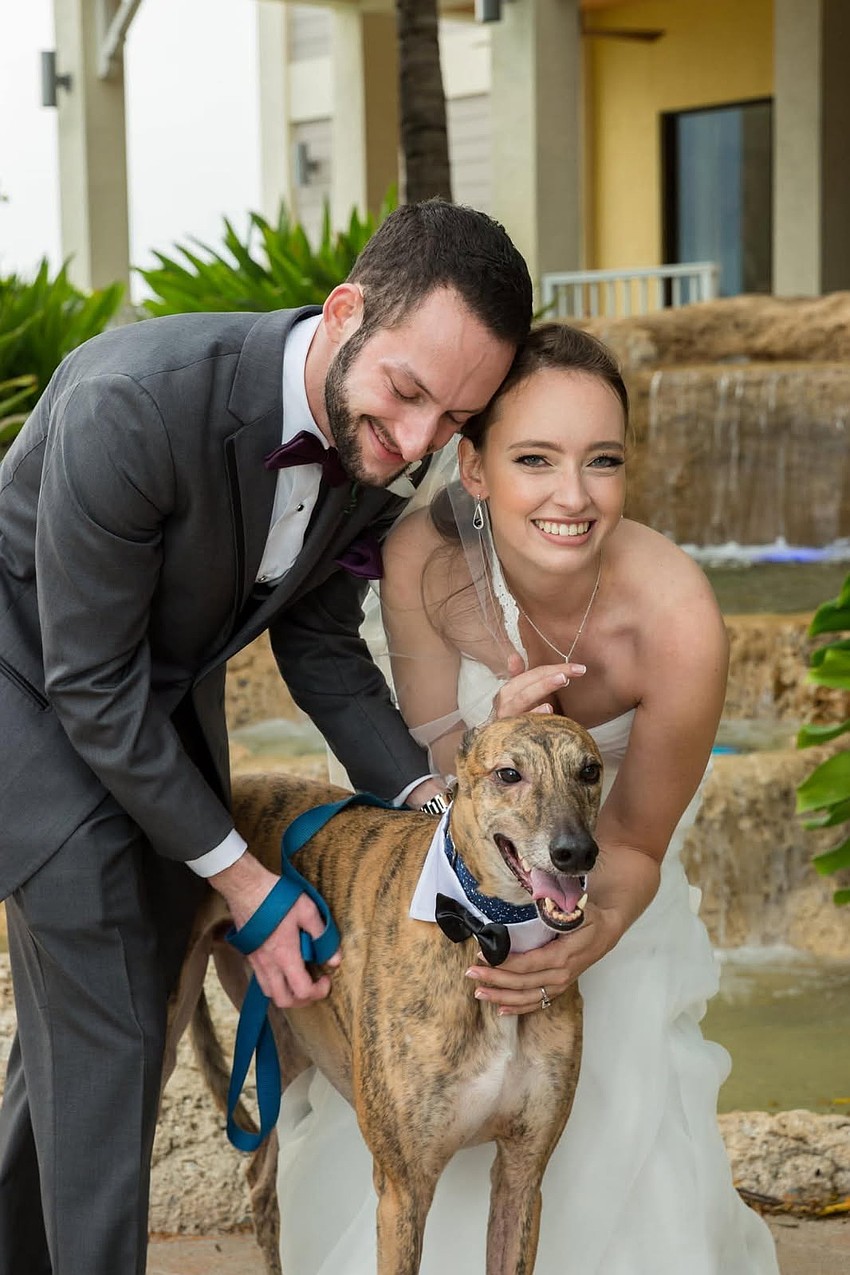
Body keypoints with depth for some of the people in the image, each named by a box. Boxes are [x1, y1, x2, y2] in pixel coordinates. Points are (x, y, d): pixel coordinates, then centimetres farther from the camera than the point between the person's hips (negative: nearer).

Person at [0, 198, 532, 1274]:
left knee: (98, 1002, 17)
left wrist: (432, 803, -15)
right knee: (104, 1030, -9)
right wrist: (239, 877, -22)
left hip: (167, 684, 7)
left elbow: (315, 641, -1)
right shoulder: (132, 406, -38)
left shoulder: (383, 445, -17)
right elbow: (90, 687, -28)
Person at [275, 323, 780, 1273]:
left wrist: (593, 939, -43)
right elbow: (435, 766, -17)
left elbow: (631, 846, -21)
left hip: (599, 893, -1)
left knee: (609, 1151, 0)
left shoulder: (677, 623, -37)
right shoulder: (424, 559, -32)